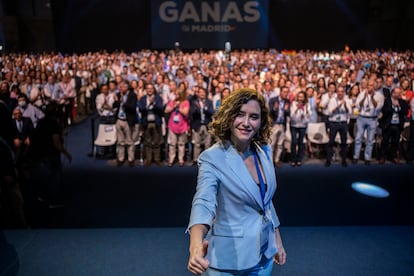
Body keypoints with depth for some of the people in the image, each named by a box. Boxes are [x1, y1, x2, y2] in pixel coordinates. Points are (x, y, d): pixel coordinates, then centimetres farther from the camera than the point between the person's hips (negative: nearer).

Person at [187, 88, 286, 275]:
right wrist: (196, 246, -52)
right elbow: (203, 202, -35)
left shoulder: (265, 151, -2)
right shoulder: (212, 158, -20)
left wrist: (278, 240, 13)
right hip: (228, 260, -4)